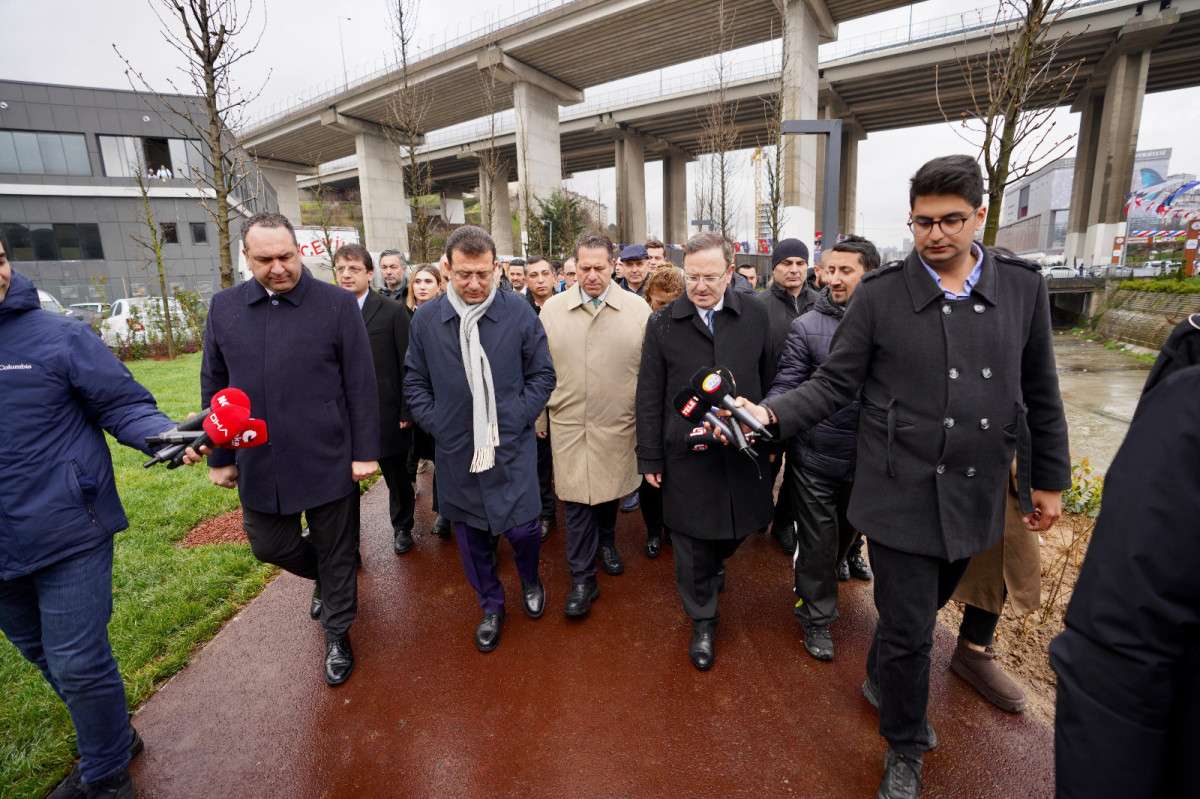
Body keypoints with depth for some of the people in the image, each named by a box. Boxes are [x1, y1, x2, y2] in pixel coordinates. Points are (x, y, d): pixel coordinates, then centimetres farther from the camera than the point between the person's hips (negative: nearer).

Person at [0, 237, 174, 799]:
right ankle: (110, 739, 46)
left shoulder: (60, 337, -10)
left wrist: (169, 437, -29)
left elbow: (124, 407, -11)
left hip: (67, 535, -5)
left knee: (78, 664, 3)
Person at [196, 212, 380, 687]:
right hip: (258, 465, 4)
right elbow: (214, 387, 8)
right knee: (270, 546, 19)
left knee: (336, 554, 10)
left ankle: (337, 634, 33)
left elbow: (362, 386, -8)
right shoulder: (224, 307, 2)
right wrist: (219, 457, 9)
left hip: (329, 461, -3)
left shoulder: (338, 304, -9)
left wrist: (365, 452, -8)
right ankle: (325, 578, 50)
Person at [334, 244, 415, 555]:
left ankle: (402, 528, 36)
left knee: (397, 476, 13)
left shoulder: (393, 312, -6)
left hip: (387, 414, -2)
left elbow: (407, 365, -6)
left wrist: (406, 411, -8)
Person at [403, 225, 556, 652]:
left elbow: (542, 375, 0)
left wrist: (516, 419, -8)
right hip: (456, 451, 2)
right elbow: (414, 382, 7)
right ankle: (491, 605, 40)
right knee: (471, 535, 15)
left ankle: (530, 581, 40)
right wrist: (435, 424, -3)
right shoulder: (425, 319, -3)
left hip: (511, 446, -2)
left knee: (522, 528, 3)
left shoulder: (519, 312, -7)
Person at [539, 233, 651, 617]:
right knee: (577, 500, 4)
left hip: (618, 424, 0)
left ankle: (607, 539, 47)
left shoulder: (638, 309, -3)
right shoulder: (552, 309, 0)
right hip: (569, 424, 0)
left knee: (610, 489, 18)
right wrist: (539, 414, 6)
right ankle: (582, 579, 18)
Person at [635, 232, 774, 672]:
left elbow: (768, 380, 7)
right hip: (686, 454, -1)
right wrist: (650, 458, -1)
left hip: (743, 450, 2)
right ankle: (702, 621, 33)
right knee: (692, 544, 10)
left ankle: (716, 561, 54)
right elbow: (649, 396, -2)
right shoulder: (663, 323, -4)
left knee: (736, 528, 18)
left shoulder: (755, 315, -1)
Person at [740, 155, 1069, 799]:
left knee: (922, 609, 22)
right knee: (907, 630, 6)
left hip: (976, 495, 4)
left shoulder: (1022, 286, 1)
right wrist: (770, 413, -24)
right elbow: (834, 384, -7)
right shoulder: (879, 294, -8)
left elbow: (1040, 393, 8)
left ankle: (882, 684, 52)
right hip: (902, 493, -3)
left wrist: (1049, 479, 12)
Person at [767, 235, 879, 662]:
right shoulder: (807, 326, -9)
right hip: (815, 456, -3)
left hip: (867, 459, 3)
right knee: (818, 541, 10)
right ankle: (817, 618, 31)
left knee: (845, 534, 22)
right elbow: (785, 386, -12)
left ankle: (811, 578, 49)